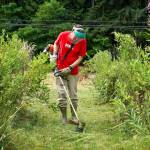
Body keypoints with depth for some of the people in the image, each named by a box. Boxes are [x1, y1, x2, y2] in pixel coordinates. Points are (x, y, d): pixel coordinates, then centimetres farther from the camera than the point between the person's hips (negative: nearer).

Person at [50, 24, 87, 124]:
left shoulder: (83, 41, -13)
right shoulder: (63, 35, -11)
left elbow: (80, 57, -8)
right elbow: (56, 44, 11)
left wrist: (70, 68, -16)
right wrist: (54, 54, -4)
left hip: (73, 72, 0)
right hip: (60, 70, 0)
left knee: (73, 95, 7)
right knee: (62, 95, 1)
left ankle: (74, 117, 20)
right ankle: (64, 119, 12)